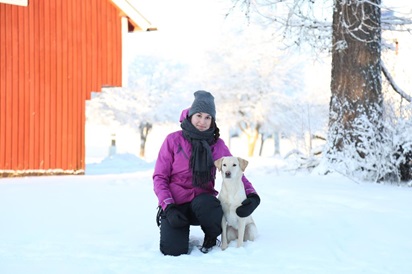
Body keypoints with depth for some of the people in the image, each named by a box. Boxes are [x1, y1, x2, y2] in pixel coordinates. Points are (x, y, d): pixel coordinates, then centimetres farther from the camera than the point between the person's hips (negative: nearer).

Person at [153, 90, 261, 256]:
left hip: (202, 201, 1)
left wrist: (252, 195, -14)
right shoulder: (173, 140, -3)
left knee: (205, 203, -37)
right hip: (175, 205, -1)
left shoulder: (217, 144, 3)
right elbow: (159, 177, -2)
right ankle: (180, 231, 14)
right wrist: (168, 208, -16)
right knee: (173, 250, -23)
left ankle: (212, 237, -3)